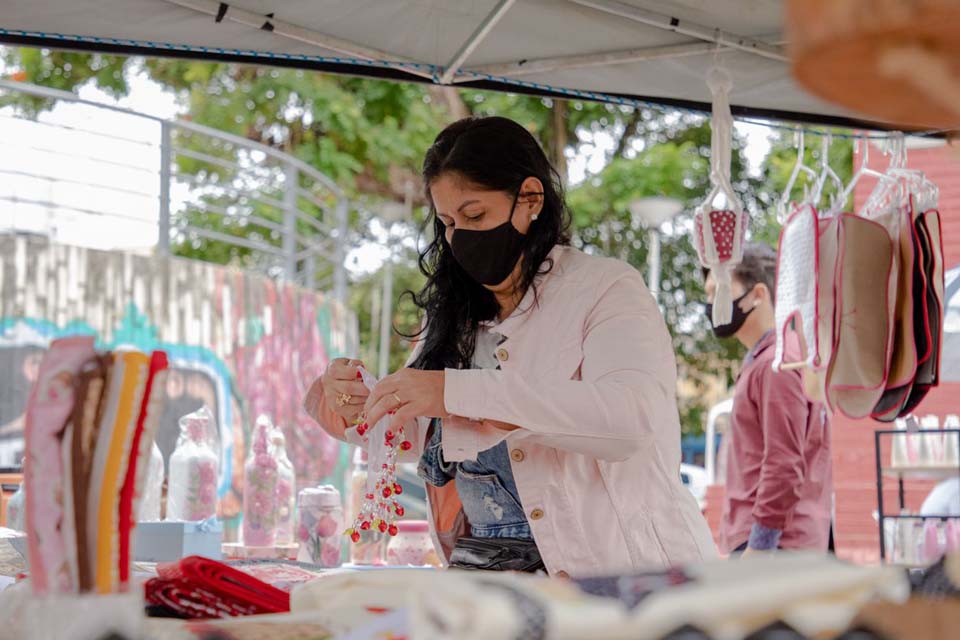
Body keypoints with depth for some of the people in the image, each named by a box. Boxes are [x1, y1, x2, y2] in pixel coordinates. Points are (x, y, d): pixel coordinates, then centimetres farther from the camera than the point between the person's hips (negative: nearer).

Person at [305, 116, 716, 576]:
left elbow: (632, 416, -21)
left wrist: (459, 392, -25)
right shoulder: (453, 314, 17)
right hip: (479, 568, 5)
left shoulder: (607, 290, -2)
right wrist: (356, 410, 4)